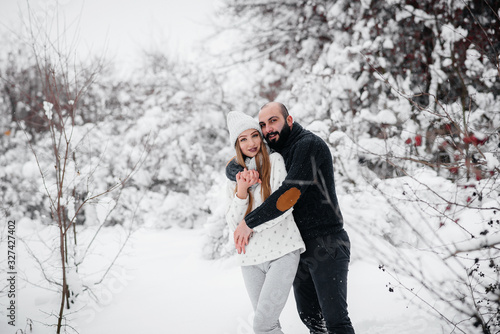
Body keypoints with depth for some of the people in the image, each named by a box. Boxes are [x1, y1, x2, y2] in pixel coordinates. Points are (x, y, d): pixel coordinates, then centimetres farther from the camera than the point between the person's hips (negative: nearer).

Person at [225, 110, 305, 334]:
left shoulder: (275, 161, -1)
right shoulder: (236, 175, 12)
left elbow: (283, 208, -9)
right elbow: (233, 223, 4)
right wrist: (241, 191, -11)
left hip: (282, 251, -5)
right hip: (251, 257, 5)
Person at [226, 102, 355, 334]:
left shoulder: (309, 144, -12)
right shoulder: (273, 153, 14)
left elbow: (290, 193, -22)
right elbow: (232, 165, 14)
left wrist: (249, 222, -18)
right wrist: (240, 173, -13)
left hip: (326, 244, -8)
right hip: (299, 246, 8)